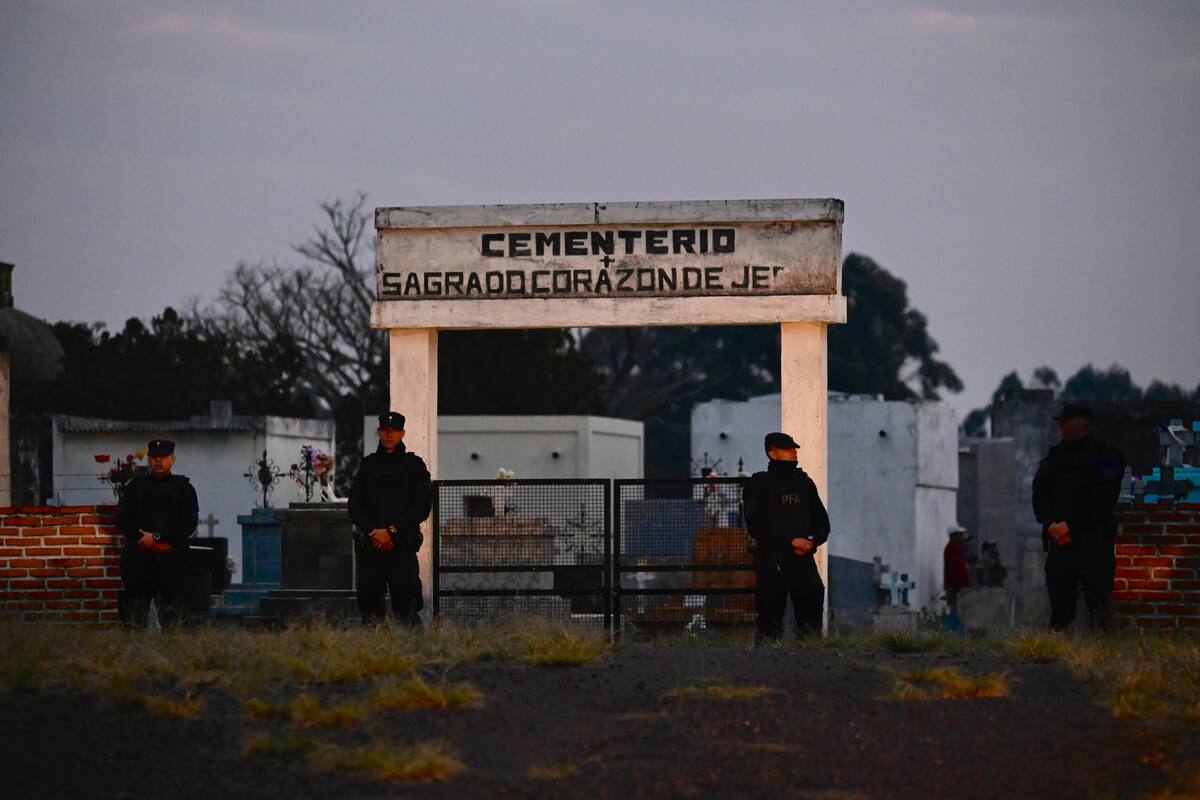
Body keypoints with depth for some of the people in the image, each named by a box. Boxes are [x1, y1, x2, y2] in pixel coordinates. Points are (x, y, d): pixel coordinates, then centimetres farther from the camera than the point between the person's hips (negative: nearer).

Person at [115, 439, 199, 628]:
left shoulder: (184, 488, 10)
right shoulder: (136, 486, 15)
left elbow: (189, 524, -1)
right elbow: (122, 520, 7)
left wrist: (156, 537, -9)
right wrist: (144, 539, -8)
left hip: (171, 562, -1)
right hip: (138, 559, 1)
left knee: (170, 613, -5)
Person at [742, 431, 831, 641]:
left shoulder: (805, 483, 17)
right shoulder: (759, 484, 2)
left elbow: (822, 523, 19)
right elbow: (756, 527, -8)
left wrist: (812, 542, -3)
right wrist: (791, 541, -13)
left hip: (804, 560, 5)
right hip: (771, 562, -5)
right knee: (770, 623, -7)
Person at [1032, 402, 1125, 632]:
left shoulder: (1105, 454, -1)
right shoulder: (1055, 454, 17)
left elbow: (1102, 498, -9)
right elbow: (1039, 492, 11)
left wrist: (1070, 525, -12)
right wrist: (1051, 524, -5)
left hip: (1094, 542, -5)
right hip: (1059, 541, 5)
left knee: (1099, 606, -8)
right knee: (1060, 605, 4)